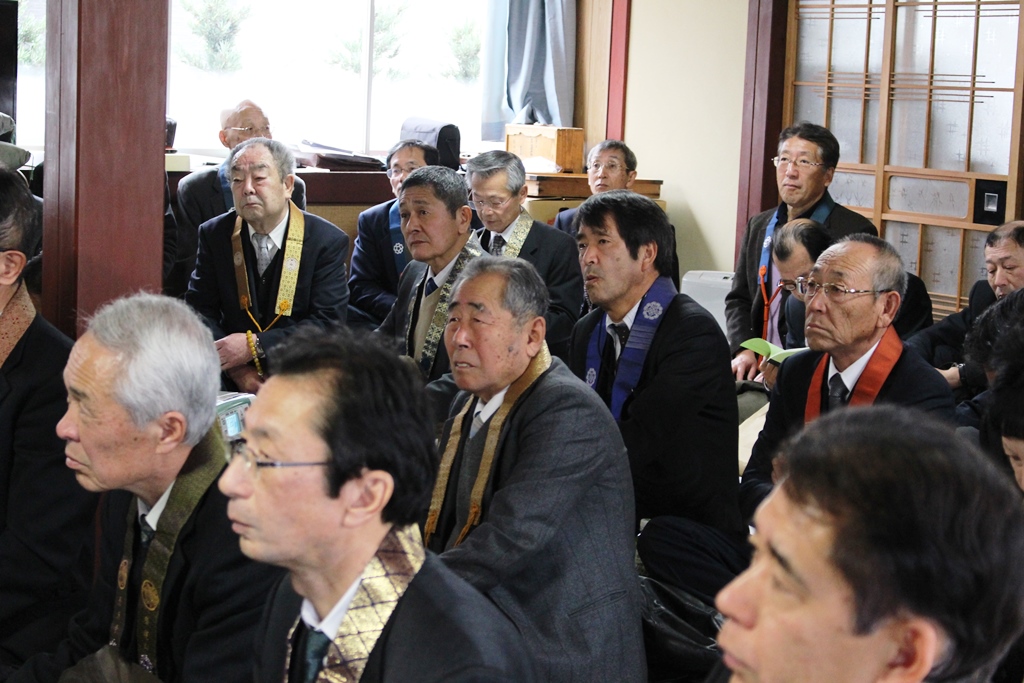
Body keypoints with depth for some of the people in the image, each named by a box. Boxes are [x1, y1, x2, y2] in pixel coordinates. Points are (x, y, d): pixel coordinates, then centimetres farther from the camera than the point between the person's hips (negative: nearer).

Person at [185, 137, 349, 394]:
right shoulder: (214, 235, 5)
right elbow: (200, 310, 1)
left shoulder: (328, 241, -3)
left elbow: (328, 322, -10)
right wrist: (236, 369, -16)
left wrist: (255, 345, -20)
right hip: (230, 383, 2)